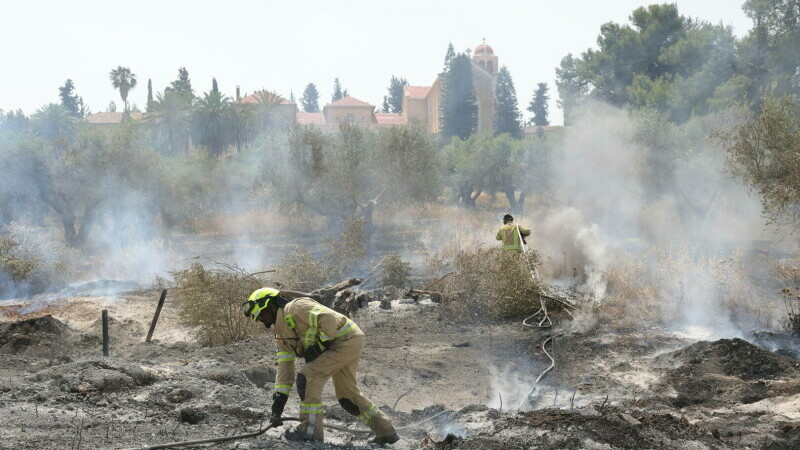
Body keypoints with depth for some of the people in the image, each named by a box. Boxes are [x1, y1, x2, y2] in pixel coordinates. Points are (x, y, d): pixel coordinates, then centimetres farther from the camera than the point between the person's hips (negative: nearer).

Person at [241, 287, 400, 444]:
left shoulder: (295, 308, -15)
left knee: (308, 378, -16)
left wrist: (318, 346, -19)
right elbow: (284, 367, 12)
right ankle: (386, 431, 29)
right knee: (347, 395, 18)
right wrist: (278, 402, 5)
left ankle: (311, 434, -12)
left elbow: (329, 318, -25)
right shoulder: (281, 334, 15)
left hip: (347, 339, -11)